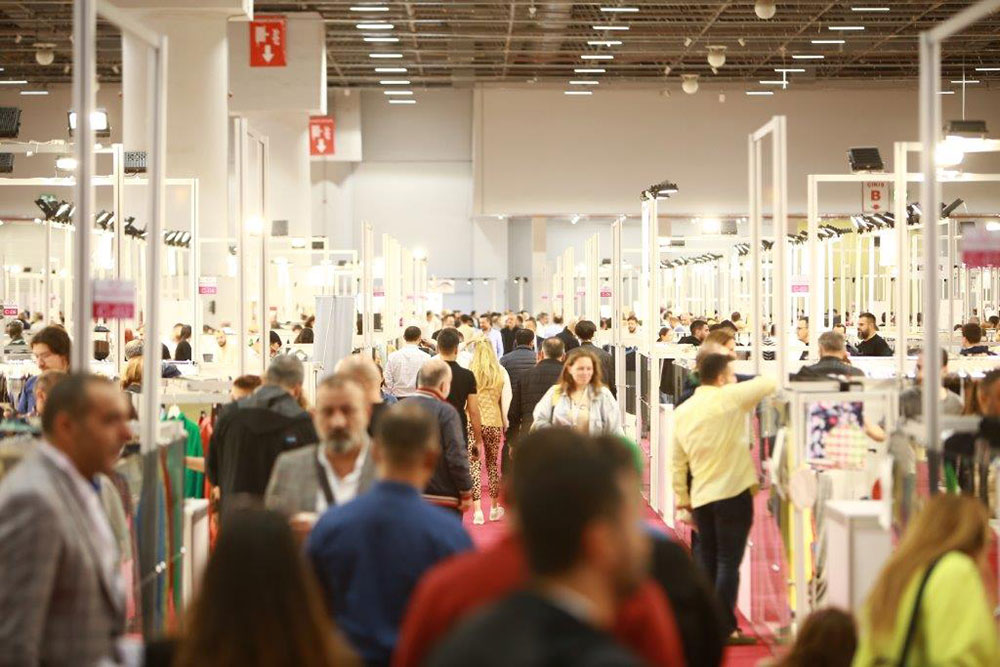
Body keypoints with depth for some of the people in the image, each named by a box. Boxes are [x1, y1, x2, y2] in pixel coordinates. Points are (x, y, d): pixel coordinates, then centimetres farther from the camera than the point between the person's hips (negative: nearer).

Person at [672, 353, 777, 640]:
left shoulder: (683, 411, 9)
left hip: (701, 496, 6)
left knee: (707, 560, 15)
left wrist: (681, 495, 22)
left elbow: (678, 460, 13)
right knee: (728, 562, -3)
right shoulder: (728, 398, -10)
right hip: (733, 492, -6)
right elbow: (769, 382, -6)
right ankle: (725, 627, -2)